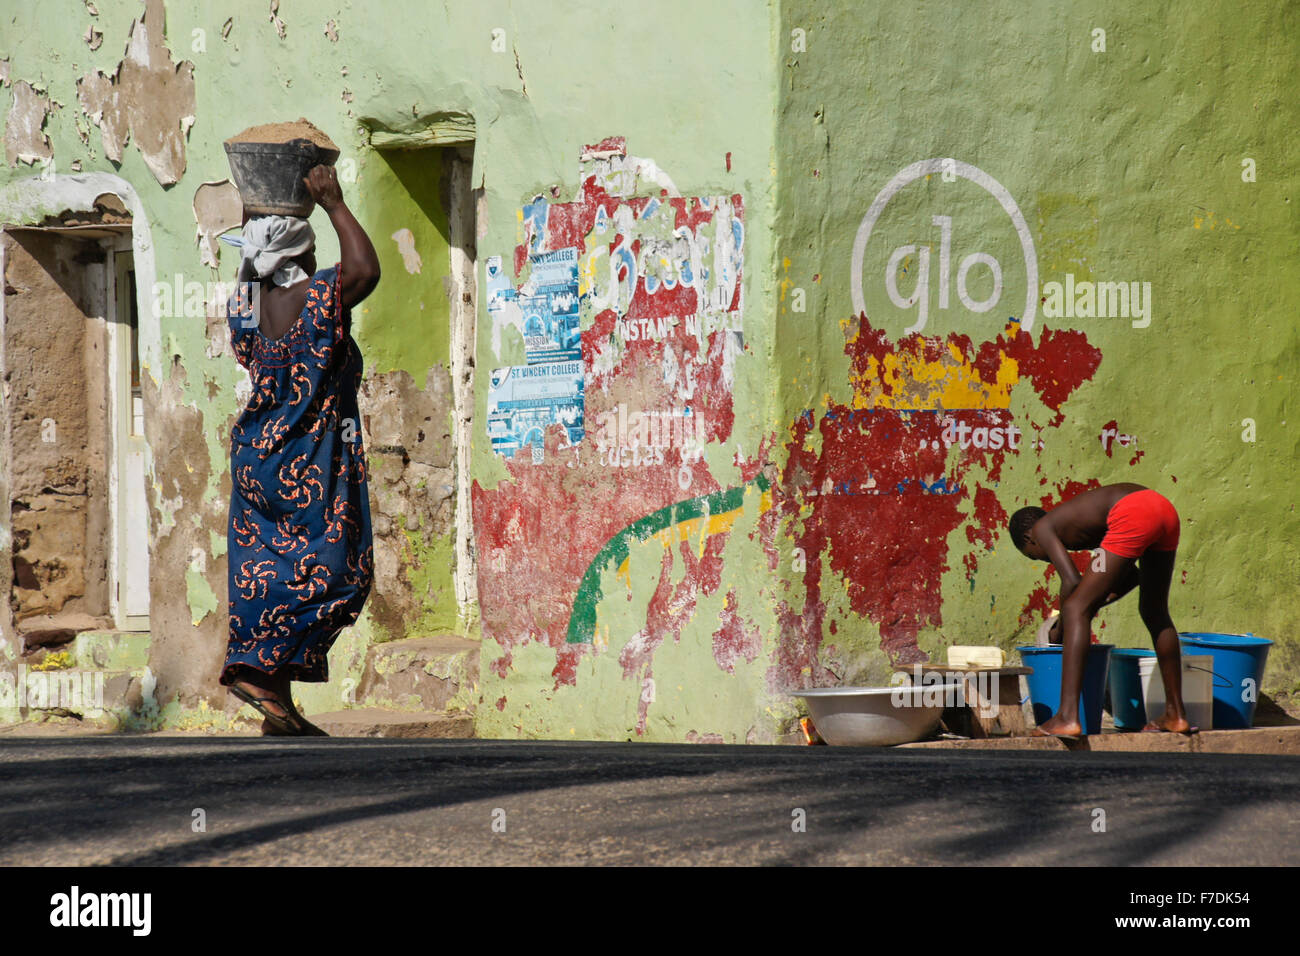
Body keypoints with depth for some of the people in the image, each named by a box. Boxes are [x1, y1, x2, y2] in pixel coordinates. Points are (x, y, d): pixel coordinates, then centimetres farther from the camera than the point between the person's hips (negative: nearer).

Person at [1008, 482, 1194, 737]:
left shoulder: (1042, 529, 14)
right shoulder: (1073, 519, 36)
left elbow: (1071, 580, 0)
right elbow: (1132, 576, 39)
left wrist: (1060, 629, 13)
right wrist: (1096, 604, 37)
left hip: (1133, 516, -8)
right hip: (1165, 508, 8)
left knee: (1076, 609, -3)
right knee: (1154, 612, 25)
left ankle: (1068, 716, -13)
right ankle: (1175, 714, 31)